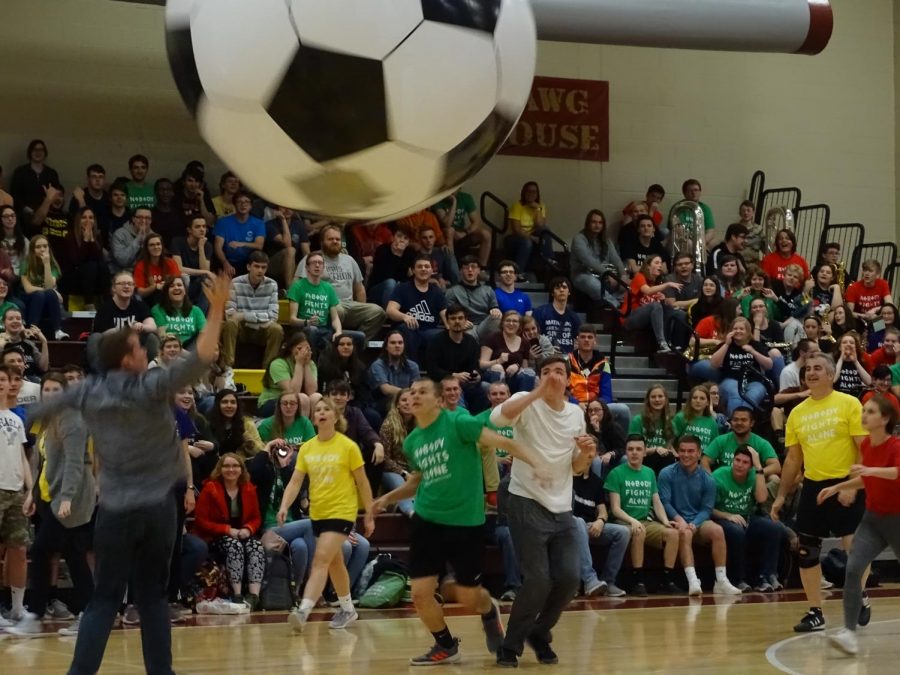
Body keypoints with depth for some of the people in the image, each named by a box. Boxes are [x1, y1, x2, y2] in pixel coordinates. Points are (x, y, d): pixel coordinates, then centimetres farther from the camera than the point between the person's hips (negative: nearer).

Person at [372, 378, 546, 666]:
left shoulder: (458, 423, -12)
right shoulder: (411, 442, 6)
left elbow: (503, 442, -15)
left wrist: (537, 464, -28)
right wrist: (387, 498, 10)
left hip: (467, 522, -5)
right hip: (426, 520, 5)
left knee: (468, 595, 2)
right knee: (420, 592, -3)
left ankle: (490, 613, 40)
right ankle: (446, 646, 22)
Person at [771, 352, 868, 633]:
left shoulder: (849, 404, -4)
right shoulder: (797, 413, 10)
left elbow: (865, 448, -8)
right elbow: (793, 458, 16)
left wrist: (853, 485, -18)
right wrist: (781, 495, 11)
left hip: (845, 486, -5)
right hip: (813, 487, 5)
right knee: (806, 552, 2)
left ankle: (860, 600, 17)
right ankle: (815, 613, 12)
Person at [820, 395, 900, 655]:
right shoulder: (866, 445, 3)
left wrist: (871, 470, -55)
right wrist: (837, 487, 13)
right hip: (872, 519, 5)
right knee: (853, 569, -15)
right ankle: (850, 633, -18)